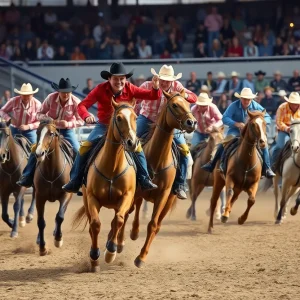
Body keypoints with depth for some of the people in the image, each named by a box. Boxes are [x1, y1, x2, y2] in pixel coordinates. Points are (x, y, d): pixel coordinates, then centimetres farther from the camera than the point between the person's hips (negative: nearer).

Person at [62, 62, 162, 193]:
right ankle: (75, 181, -3)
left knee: (137, 148, -19)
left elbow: (152, 96, -12)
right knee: (85, 147, -15)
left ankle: (144, 179, -9)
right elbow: (82, 105, -20)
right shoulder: (101, 89, -17)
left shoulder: (129, 89, -12)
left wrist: (155, 88, -34)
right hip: (103, 126, 0)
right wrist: (87, 116, -41)